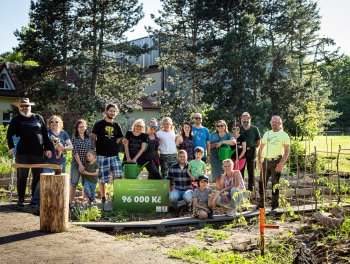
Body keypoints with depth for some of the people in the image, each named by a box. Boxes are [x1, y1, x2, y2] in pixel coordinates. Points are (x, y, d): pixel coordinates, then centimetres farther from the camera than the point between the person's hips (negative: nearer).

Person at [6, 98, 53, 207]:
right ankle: (20, 199, 11)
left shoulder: (38, 118, 12)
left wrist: (48, 148, 3)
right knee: (22, 177, 2)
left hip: (38, 153, 1)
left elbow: (45, 135, 10)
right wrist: (11, 146, -10)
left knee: (37, 177, 4)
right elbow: (9, 135, 5)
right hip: (22, 153, -1)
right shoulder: (16, 120, 9)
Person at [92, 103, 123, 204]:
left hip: (114, 155, 3)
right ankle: (103, 198, 13)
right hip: (102, 155, -3)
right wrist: (98, 148, 1)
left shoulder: (116, 126, 13)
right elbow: (93, 138, 3)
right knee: (102, 179, 1)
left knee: (118, 176, -10)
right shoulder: (99, 124, 1)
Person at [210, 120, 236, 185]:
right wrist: (215, 145, -4)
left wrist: (222, 142, -19)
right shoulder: (213, 135, 18)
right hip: (215, 157, 2)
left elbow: (233, 142, -13)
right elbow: (209, 146, 17)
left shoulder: (229, 135, 8)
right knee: (217, 176, -8)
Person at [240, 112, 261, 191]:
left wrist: (252, 148, 1)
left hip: (251, 151, -1)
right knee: (240, 171, 1)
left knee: (251, 171, 4)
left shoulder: (254, 129, 6)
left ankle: (251, 188, 10)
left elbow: (258, 142, 9)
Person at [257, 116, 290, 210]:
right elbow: (261, 148, 15)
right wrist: (259, 160, 4)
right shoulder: (267, 134, 13)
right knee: (262, 182, 5)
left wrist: (281, 163, -17)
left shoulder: (284, 135, 0)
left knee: (275, 184, 1)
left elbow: (287, 150, -7)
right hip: (266, 160, 4)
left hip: (276, 161, -4)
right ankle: (261, 203, 17)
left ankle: (275, 205, 10)